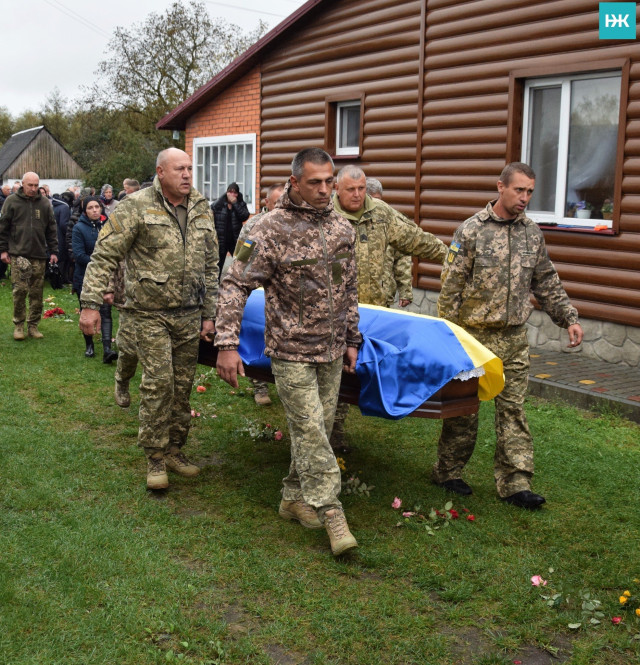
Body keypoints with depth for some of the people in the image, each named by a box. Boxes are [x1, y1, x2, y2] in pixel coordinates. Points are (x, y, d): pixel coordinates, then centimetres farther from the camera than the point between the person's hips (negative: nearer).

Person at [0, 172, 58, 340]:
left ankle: (33, 325, 14)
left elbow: (51, 229, 11)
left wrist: (53, 251, 7)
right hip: (18, 254, -2)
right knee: (20, 290, -7)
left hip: (39, 255, 2)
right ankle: (18, 325, 7)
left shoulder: (44, 203, 8)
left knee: (37, 293, 5)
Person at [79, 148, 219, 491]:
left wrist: (209, 313, 13)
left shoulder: (201, 210, 9)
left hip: (189, 314, 5)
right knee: (158, 383, -8)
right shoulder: (137, 206, -7)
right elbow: (104, 256, -9)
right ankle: (155, 457, 7)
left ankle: (174, 449, 25)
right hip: (151, 312, -5)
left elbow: (210, 266, 15)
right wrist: (90, 303, -15)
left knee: (182, 385, 10)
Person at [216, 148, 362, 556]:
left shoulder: (342, 230, 6)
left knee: (319, 428, 12)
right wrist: (227, 344, -19)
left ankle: (294, 498, 28)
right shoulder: (272, 229, -13)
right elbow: (236, 285, -13)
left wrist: (352, 340, 17)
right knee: (310, 430, -5)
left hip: (332, 352, 6)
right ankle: (331, 514, 4)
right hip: (292, 351, -6)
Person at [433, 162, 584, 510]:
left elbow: (547, 283, 15)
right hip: (473, 334, -4)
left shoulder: (532, 232, 8)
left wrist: (569, 318, 6)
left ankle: (514, 483, 11)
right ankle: (448, 472, 21)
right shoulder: (471, 230, -8)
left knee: (513, 408, 5)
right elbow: (451, 286, -8)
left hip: (514, 337, 5)